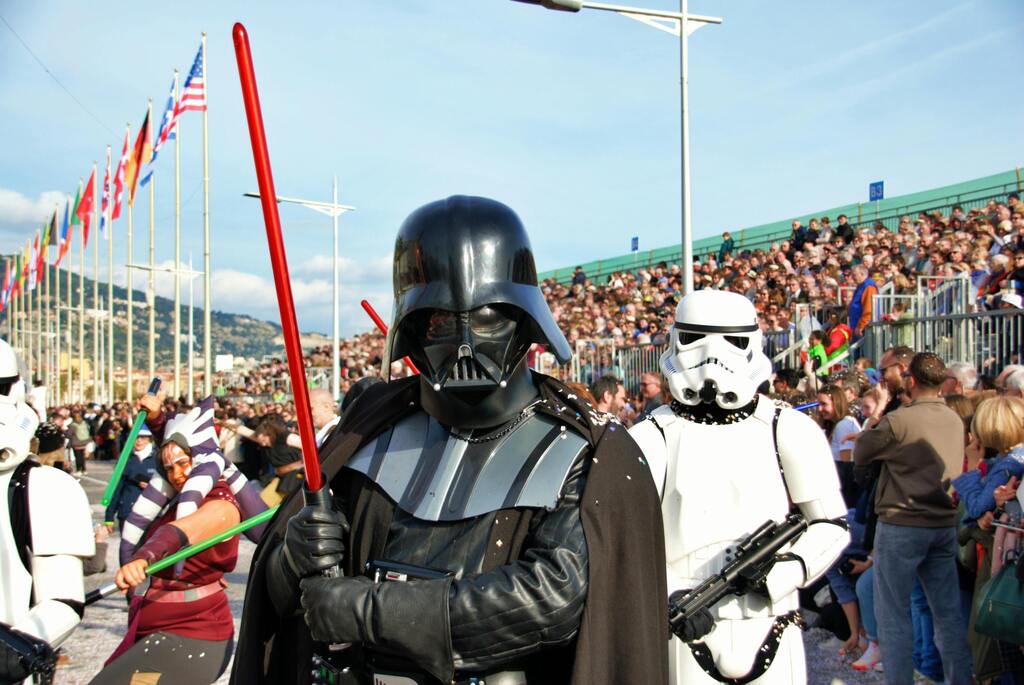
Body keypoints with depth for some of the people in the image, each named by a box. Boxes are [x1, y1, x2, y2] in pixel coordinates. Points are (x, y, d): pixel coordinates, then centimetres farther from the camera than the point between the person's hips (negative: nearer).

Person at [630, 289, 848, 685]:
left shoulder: (789, 432, 0)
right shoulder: (651, 439, -1)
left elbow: (832, 525, 6)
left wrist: (782, 571, -11)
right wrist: (667, 600, -14)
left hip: (773, 636, 1)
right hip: (688, 639, 0)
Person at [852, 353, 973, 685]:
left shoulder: (899, 420, -17)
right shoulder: (955, 419, 5)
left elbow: (860, 456, -6)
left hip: (901, 525, -6)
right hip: (945, 524, 6)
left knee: (893, 613, 3)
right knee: (948, 611, 13)